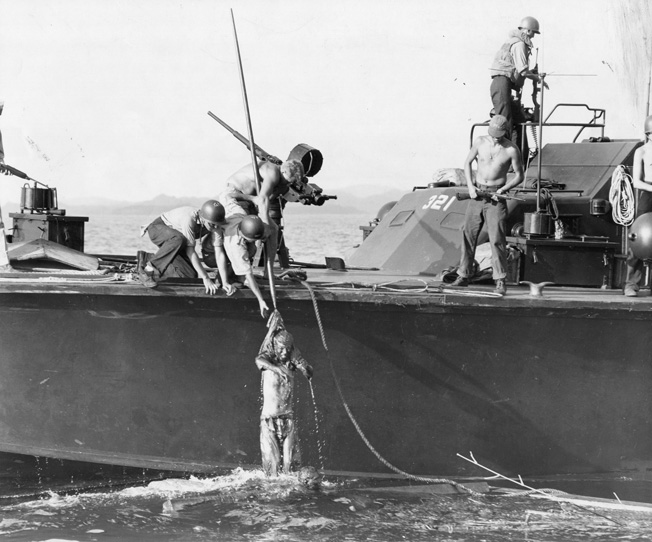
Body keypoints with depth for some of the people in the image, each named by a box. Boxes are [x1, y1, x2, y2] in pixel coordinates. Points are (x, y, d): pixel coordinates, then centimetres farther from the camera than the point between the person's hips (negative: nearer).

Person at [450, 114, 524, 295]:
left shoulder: (511, 150, -7)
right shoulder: (480, 142, 1)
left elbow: (519, 175, 2)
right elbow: (468, 163, 12)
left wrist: (504, 189, -12)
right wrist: (470, 186, -1)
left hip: (496, 197, -3)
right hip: (477, 194, 3)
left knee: (497, 239, -10)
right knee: (468, 235, 4)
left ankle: (500, 281, -6)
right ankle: (463, 276, 13)